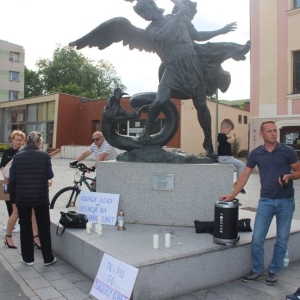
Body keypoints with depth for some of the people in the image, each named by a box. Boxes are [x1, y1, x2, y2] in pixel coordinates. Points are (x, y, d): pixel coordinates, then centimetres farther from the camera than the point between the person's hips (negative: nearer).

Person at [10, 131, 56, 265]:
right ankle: (48, 258, 17)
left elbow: (12, 179, -1)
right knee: (44, 227, 10)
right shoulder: (44, 156, -9)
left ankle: (28, 258, 21)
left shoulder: (18, 156, -3)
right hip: (41, 197, -1)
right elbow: (50, 175, -5)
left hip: (22, 197, 1)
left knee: (25, 228, 13)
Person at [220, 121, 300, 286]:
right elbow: (244, 176, 3)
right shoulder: (255, 153, 1)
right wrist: (232, 195, -1)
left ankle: (273, 271, 25)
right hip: (266, 201, 1)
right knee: (257, 239, -1)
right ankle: (257, 271, 18)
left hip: (286, 201, -1)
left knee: (282, 240, 8)